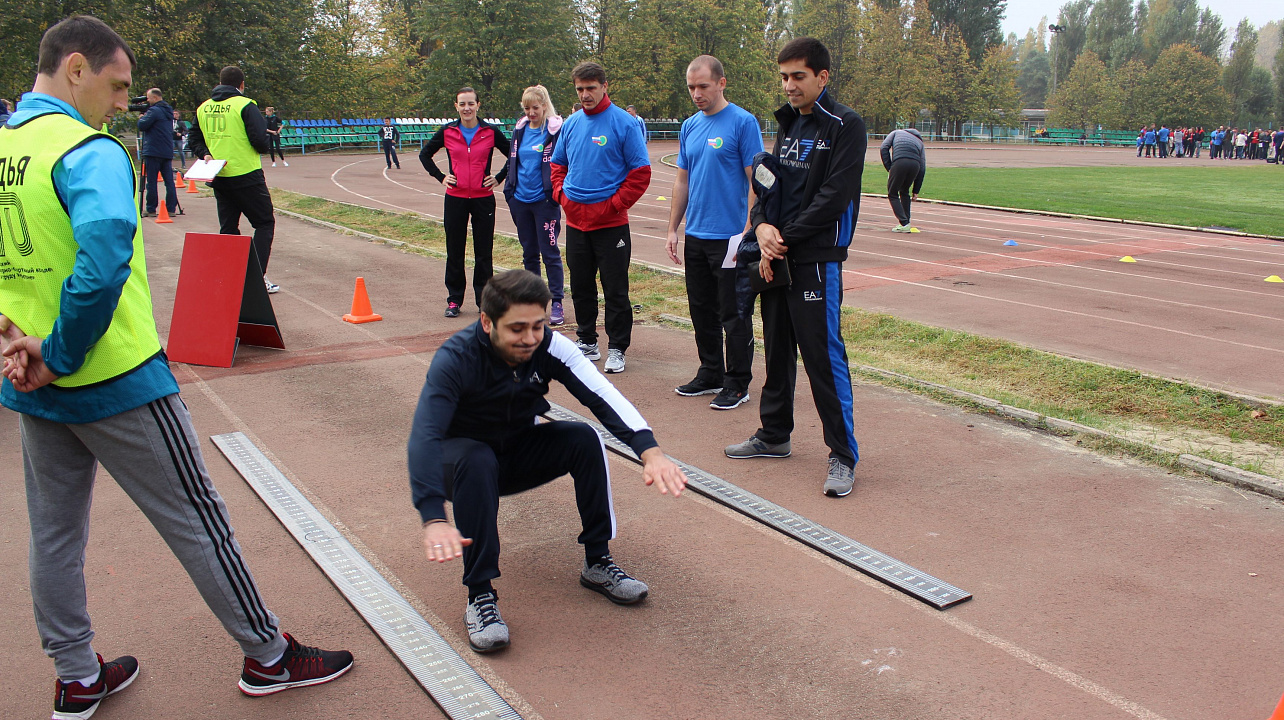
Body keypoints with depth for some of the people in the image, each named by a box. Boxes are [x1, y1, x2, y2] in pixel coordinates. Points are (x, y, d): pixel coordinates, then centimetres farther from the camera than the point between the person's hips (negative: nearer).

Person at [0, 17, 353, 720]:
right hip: (116, 381, -8)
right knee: (198, 521, 5)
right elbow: (104, 261, -33)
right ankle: (268, 657, 19)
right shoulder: (90, 152, -18)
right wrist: (60, 356, -22)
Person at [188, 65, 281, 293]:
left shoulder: (203, 108, 10)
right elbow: (260, 140, -14)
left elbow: (194, 139, 14)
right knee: (264, 223, 4)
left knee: (228, 228, 14)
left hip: (219, 178, 6)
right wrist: (263, 148, 6)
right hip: (247, 176, -6)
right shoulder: (245, 105, -9)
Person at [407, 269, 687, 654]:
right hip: (462, 457, -3)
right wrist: (434, 518, -56)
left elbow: (603, 395, -33)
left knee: (584, 439, -23)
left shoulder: (550, 347, -21)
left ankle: (597, 563, -8)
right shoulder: (455, 358, -30)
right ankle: (480, 596, -27)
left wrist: (649, 450, -51)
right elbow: (424, 436, -41)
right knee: (477, 461, -37)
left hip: (520, 454, 3)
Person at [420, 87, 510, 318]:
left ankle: (484, 300, 13)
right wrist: (440, 176, 6)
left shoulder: (490, 132, -1)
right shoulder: (447, 132, 2)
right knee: (455, 252, 6)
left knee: (483, 252, 3)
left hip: (483, 199, -1)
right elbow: (424, 154, 15)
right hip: (455, 198, 1)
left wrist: (499, 177, 2)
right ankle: (454, 300, 16)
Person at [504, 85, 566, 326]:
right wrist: (509, 190, 11)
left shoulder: (556, 130, -8)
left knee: (550, 253, -2)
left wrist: (556, 193, -13)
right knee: (529, 252, 13)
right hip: (521, 200, 6)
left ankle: (557, 303, 4)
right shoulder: (520, 130, 9)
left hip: (544, 200, -6)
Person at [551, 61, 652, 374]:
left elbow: (640, 172, -10)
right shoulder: (571, 124, 8)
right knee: (580, 286, 13)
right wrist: (561, 193, 4)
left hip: (610, 222, -5)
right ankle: (587, 341, 27)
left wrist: (615, 203, -14)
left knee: (615, 289, 0)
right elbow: (558, 164, 20)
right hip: (575, 221, 6)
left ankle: (617, 348, 10)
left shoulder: (625, 123, -9)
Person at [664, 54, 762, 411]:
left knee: (732, 314, 1)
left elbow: (756, 181, -11)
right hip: (695, 236, 7)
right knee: (702, 310, 14)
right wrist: (672, 230, 13)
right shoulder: (689, 126, 11)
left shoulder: (743, 122, -8)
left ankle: (737, 384, 11)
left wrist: (747, 232, -16)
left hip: (729, 236, -6)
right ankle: (710, 374, 27)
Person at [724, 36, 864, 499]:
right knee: (777, 349, 16)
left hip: (817, 261, -8)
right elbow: (768, 184, 15)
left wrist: (784, 239, -14)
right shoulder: (788, 125, 16)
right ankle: (774, 435, 30)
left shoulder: (844, 126, -8)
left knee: (823, 356, -7)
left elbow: (834, 197, -16)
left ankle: (843, 455, 2)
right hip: (776, 258, 8)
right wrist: (763, 226, -6)